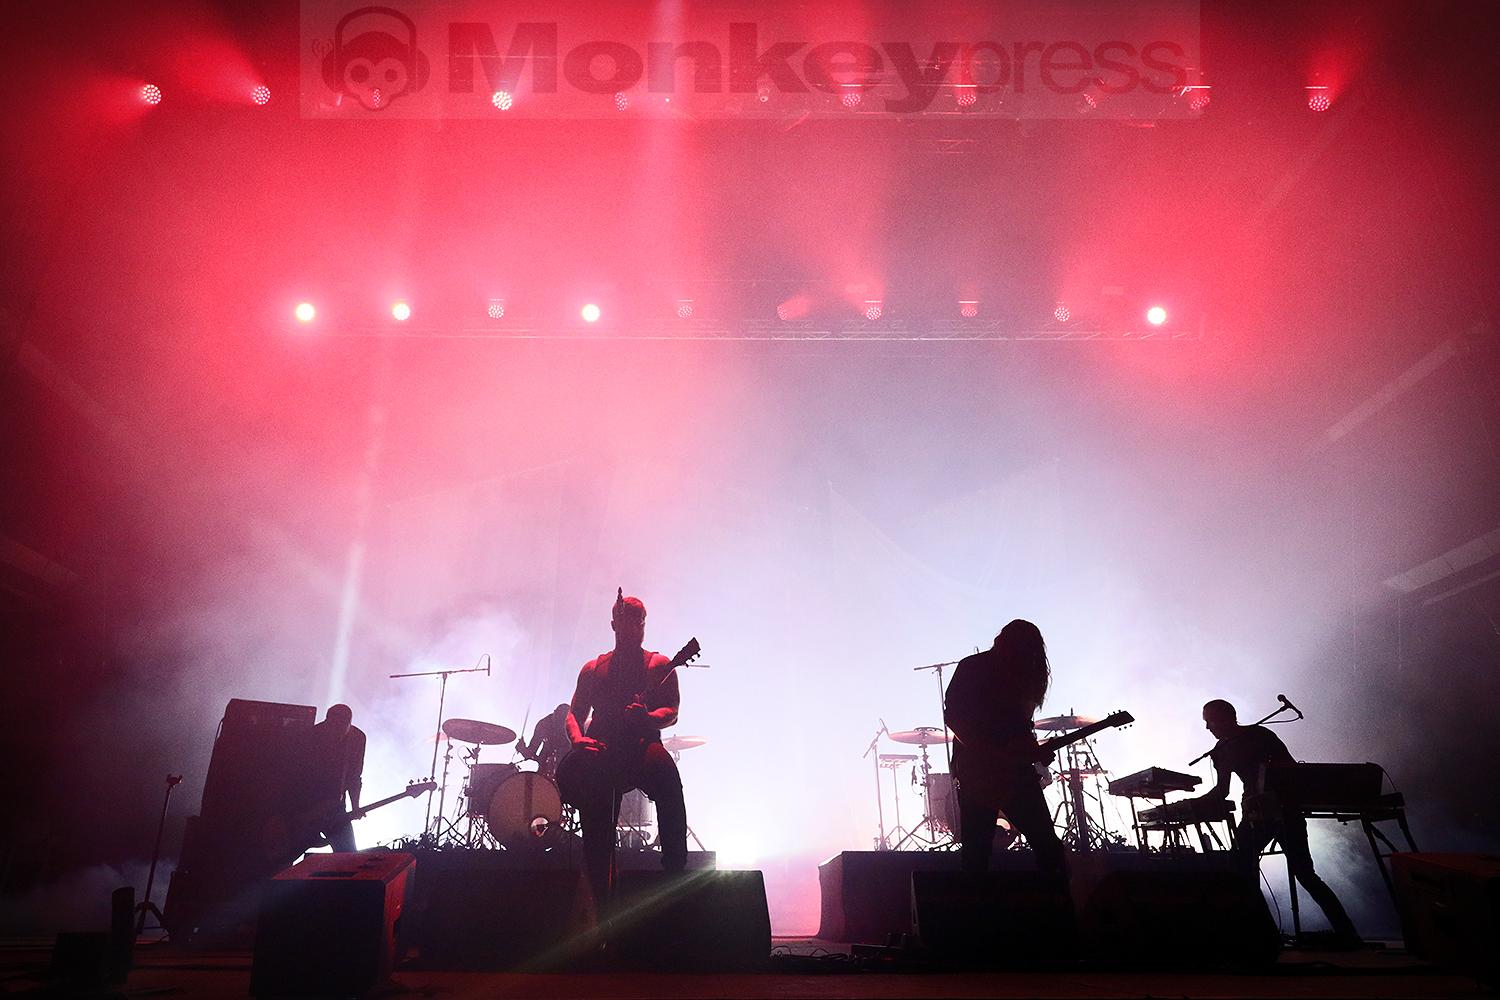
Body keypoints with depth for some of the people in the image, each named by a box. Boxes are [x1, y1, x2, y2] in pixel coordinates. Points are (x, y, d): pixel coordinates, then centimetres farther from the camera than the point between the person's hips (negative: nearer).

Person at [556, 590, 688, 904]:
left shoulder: (660, 666, 12)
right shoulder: (593, 669, 22)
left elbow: (671, 713, 1)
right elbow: (575, 714, 18)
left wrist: (647, 718, -22)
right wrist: (578, 738, -5)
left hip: (642, 745, -3)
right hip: (599, 750, 3)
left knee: (665, 772, -35)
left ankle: (675, 870, -26)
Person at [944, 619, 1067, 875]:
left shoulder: (1022, 673, 16)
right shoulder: (971, 668, -4)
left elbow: (1021, 726, 17)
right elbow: (952, 715, -12)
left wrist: (1033, 751, -3)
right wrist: (989, 753, -20)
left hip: (1014, 766, 6)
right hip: (977, 769, -6)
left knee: (1047, 843, 2)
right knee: (976, 850, -3)